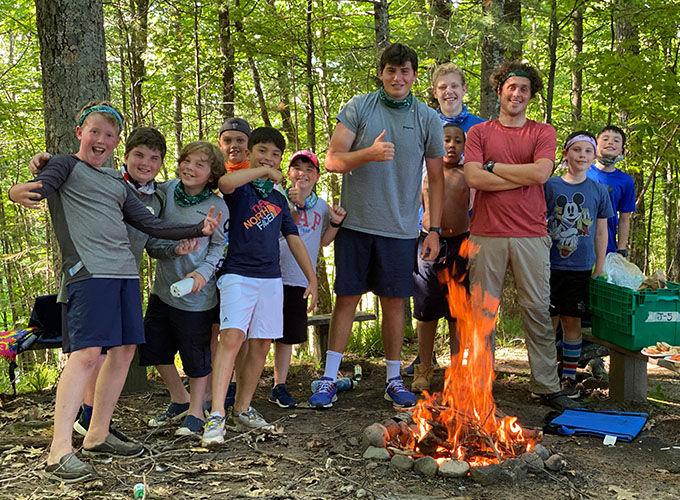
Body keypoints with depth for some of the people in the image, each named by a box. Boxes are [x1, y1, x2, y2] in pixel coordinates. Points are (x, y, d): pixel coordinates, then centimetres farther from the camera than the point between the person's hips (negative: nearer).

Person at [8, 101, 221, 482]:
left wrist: (198, 229, 15)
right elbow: (41, 187, -13)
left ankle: (98, 436, 16)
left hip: (125, 271, 7)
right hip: (89, 271, -7)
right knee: (87, 352, -16)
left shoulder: (118, 186, 25)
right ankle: (60, 451, -15)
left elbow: (152, 225, 24)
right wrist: (19, 192, -37)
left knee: (124, 349, 4)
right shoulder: (66, 165, 8)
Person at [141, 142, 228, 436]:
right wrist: (175, 248, -14)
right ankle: (179, 399, 36)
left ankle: (195, 411, 27)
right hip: (163, 288, 5)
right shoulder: (166, 191, 0)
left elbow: (219, 248, -6)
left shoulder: (216, 207, -10)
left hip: (196, 294, -5)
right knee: (154, 347, 13)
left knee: (196, 355, 6)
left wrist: (203, 271, -20)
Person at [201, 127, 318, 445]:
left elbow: (294, 241, 19)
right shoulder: (241, 189, 2)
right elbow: (225, 182, -25)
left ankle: (242, 409, 20)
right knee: (231, 337, -19)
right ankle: (216, 416, -20)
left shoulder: (279, 199, 18)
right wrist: (264, 171, -14)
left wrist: (312, 279, 14)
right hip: (238, 274, -6)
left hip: (271, 279, 6)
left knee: (261, 346, 6)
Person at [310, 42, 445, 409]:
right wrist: (369, 153, -23)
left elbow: (436, 179, 8)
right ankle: (329, 378, 13)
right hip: (355, 224, -1)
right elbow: (332, 160, -5)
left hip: (400, 228, 1)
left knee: (394, 301, 8)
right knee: (346, 298, 3)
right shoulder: (358, 108, 0)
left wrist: (434, 230, 2)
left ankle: (394, 379, 21)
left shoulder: (427, 119, 5)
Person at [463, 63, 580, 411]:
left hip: (530, 235, 1)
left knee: (537, 310, 4)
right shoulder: (479, 132, 9)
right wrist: (524, 177, -4)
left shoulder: (543, 132, 11)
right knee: (483, 310, 3)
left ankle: (547, 386, 14)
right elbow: (473, 178, -6)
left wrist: (494, 166, -3)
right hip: (486, 234, 0)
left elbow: (541, 173, -7)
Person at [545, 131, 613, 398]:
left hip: (581, 269, 1)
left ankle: (569, 376, 17)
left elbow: (601, 232, 9)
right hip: (550, 267, -1)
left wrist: (599, 269, 6)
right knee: (548, 322, 2)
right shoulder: (550, 185, 0)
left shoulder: (598, 190, 5)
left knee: (572, 323, 7)